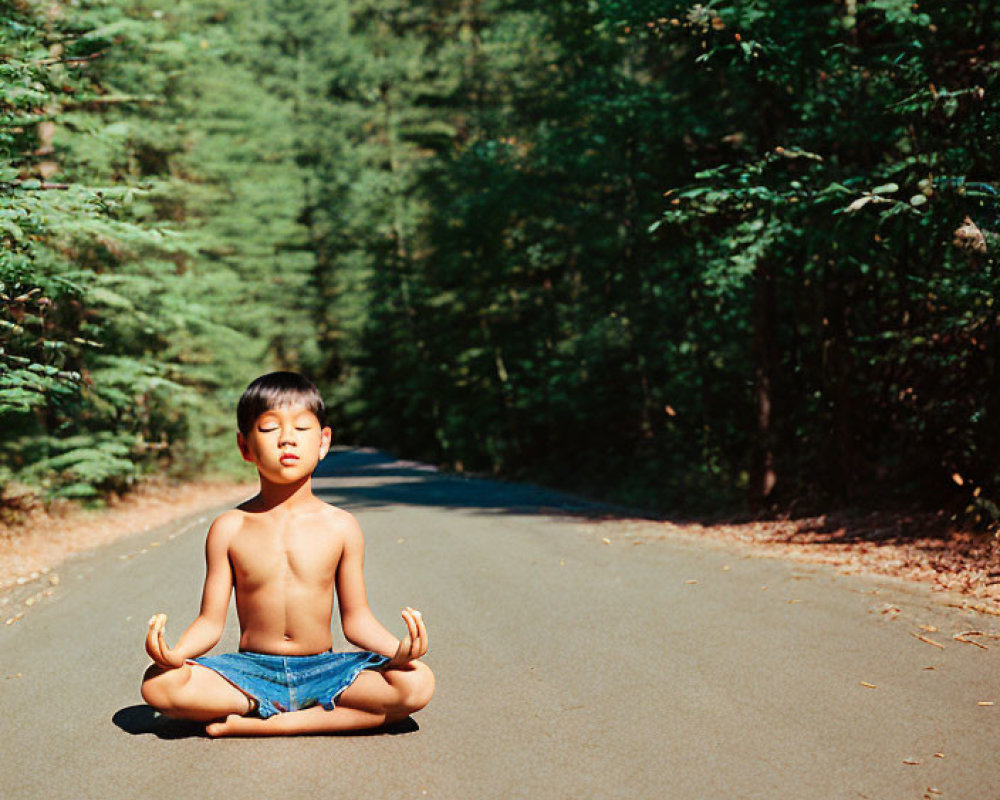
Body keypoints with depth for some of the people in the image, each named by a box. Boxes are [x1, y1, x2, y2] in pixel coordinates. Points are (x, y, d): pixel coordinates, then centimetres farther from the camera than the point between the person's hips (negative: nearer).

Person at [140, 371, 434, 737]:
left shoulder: (340, 526, 1)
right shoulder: (230, 529, 0)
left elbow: (355, 618, 3)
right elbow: (211, 621, 1)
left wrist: (397, 649, -17)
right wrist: (175, 651, -21)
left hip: (322, 669, 1)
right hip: (251, 670, 0)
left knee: (417, 683, -26)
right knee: (159, 683, -28)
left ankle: (264, 724, -21)